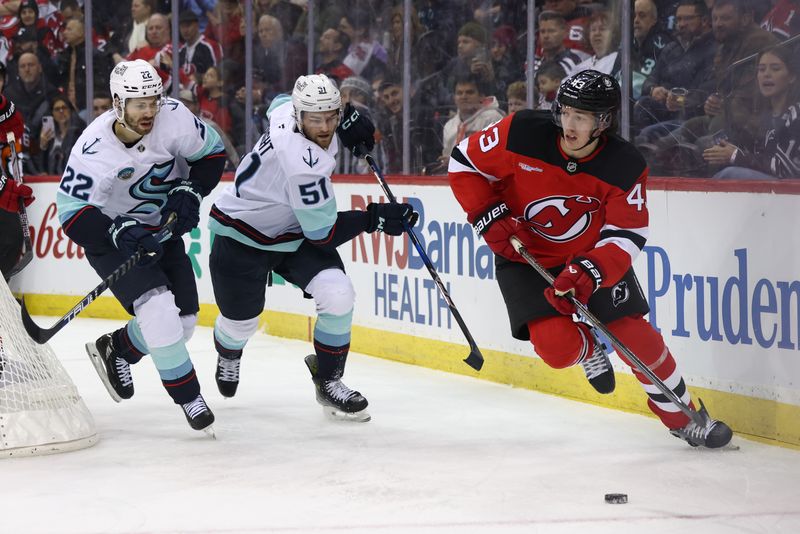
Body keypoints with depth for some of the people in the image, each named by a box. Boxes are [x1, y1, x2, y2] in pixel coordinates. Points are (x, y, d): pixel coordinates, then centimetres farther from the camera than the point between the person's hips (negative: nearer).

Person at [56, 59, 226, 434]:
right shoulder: (94, 149, -28)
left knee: (183, 321, 5)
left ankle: (116, 349, 32)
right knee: (157, 308, -24)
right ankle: (188, 397, -11)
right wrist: (121, 233, -38)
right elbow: (71, 213, -26)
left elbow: (210, 153, -1)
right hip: (109, 235, -5)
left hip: (161, 229, 5)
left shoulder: (174, 118, -19)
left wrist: (189, 192, -15)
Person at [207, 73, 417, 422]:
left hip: (294, 231, 7)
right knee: (241, 322, 10)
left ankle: (328, 381, 5)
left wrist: (347, 117, 3)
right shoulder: (302, 162, -38)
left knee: (338, 295, -14)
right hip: (241, 236, -7)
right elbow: (323, 233, -29)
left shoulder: (290, 108, -15)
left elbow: (280, 102, 14)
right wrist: (374, 218, -22)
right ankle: (228, 353, 50)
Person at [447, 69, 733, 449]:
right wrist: (491, 219, -17)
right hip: (526, 256, -1)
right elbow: (464, 163, -9)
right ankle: (586, 347, 19)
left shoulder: (626, 167, -20)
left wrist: (588, 273, -36)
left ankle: (683, 418, 14)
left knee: (637, 338, -8)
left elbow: (626, 236, -19)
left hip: (593, 255, 1)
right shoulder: (522, 134, -22)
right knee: (558, 347, -20)